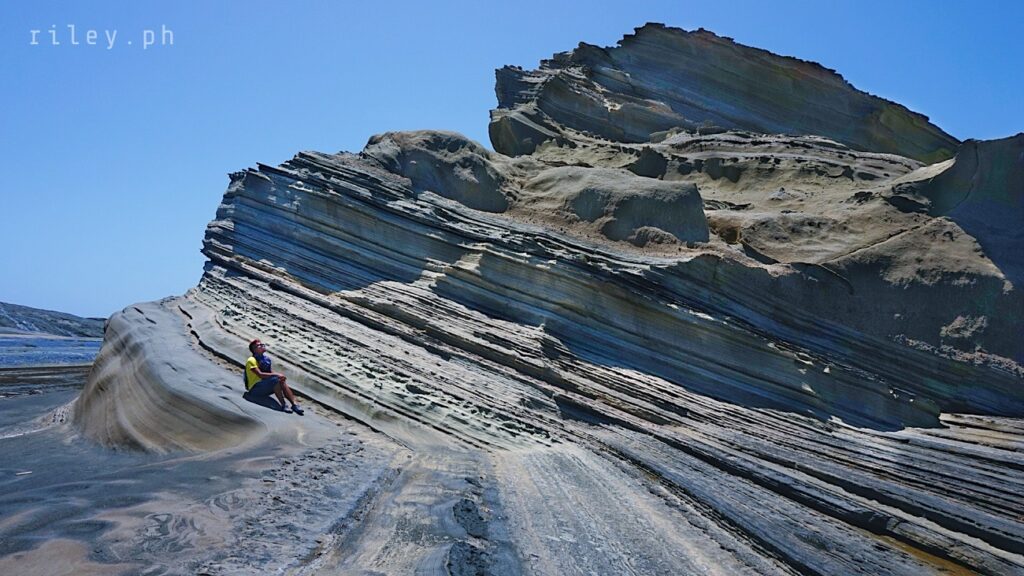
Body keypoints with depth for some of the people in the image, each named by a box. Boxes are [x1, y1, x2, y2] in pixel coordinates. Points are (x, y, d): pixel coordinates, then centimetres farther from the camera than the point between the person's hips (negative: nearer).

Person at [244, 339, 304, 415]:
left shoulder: (266, 358, 13)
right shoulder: (251, 360, -12)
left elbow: (269, 373, 10)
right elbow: (260, 374, -25)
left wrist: (279, 375, -11)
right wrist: (276, 374, -27)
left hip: (264, 388, 7)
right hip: (254, 389, -7)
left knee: (282, 381, -15)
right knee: (275, 379, -28)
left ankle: (294, 404, -24)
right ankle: (283, 405, -31)